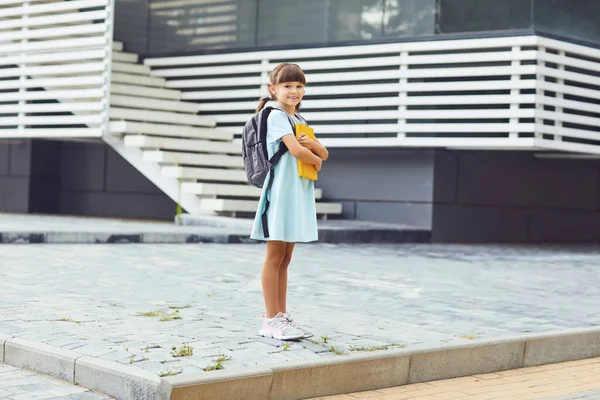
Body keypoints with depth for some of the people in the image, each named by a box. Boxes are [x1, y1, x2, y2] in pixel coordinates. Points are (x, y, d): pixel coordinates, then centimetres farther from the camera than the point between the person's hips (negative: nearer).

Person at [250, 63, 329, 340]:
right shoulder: (276, 116, -8)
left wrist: (313, 144, -9)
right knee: (275, 256, -4)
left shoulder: (300, 120, 18)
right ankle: (271, 320, -1)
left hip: (300, 193, 8)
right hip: (281, 191, -8)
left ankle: (282, 317, 15)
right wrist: (316, 160, -1)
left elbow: (324, 154, 13)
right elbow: (296, 150, -20)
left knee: (285, 258, 10)